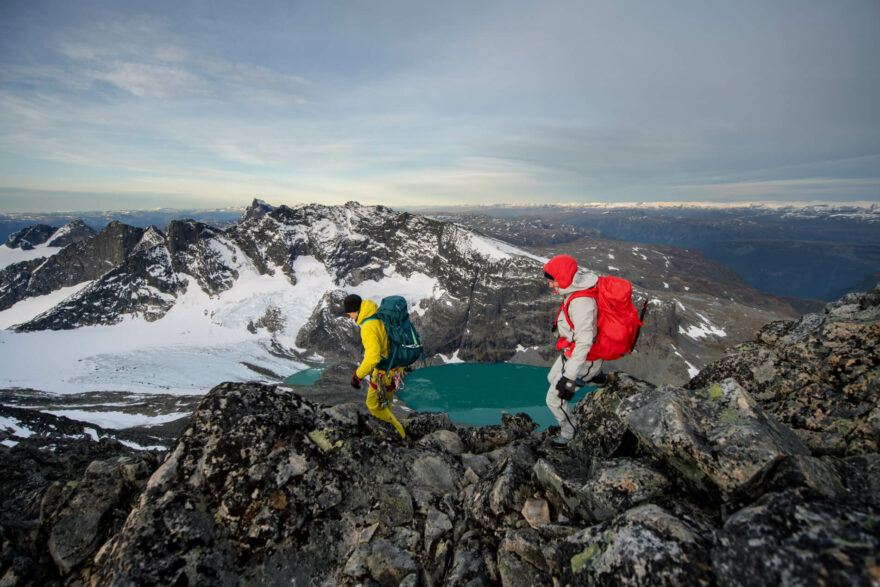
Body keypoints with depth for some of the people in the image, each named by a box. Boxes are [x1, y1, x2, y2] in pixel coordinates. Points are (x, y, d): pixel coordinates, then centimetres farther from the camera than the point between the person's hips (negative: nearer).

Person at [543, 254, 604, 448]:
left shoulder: (581, 302, -35)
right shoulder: (577, 289, -5)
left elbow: (584, 342, -36)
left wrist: (569, 378, -35)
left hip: (584, 359, -9)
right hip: (571, 351, 9)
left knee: (554, 399, 5)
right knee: (553, 378, 29)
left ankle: (569, 429, 30)